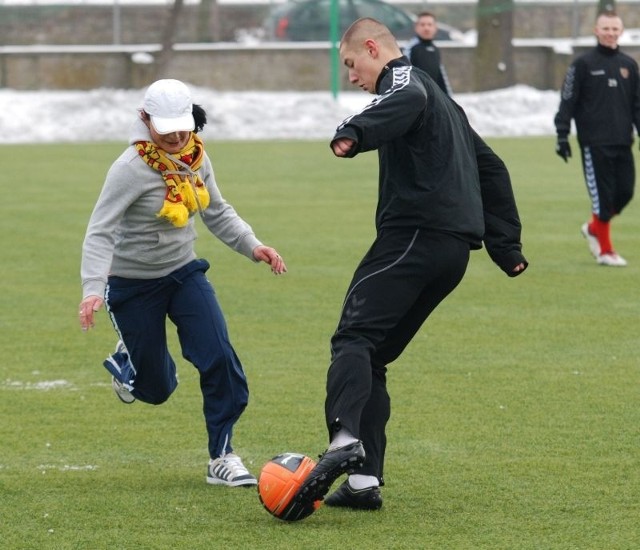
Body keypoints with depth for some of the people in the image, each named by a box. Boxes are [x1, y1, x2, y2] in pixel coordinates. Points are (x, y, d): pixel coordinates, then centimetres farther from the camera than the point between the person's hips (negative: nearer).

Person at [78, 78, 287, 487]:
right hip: (133, 284, -5)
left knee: (220, 358, -14)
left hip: (184, 273, 5)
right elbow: (99, 234, -28)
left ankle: (222, 456, -1)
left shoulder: (195, 157, -4)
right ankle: (126, 361, 42)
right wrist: (93, 289, -42)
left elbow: (217, 212, 10)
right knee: (156, 389, 5)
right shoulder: (132, 169, -24)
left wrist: (252, 246, -6)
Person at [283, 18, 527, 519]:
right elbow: (491, 169, 32)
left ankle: (346, 441, -43)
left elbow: (406, 100, -25)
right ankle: (364, 478, 0)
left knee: (355, 338, -20)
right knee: (375, 354, 11)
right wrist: (507, 247, 29)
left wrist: (355, 134, -44)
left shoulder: (404, 80, 2)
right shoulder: (444, 102, 31)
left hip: (416, 233, -9)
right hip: (456, 247, 9)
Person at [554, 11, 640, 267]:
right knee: (602, 195, -5)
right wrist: (562, 135, -8)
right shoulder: (583, 64, -1)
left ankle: (593, 228, 26)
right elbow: (568, 101, -2)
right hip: (595, 142, -5)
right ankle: (605, 250, 5)